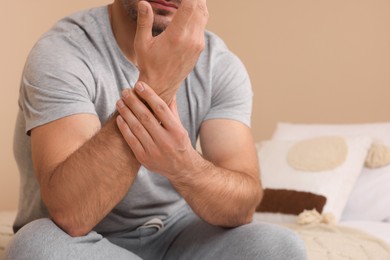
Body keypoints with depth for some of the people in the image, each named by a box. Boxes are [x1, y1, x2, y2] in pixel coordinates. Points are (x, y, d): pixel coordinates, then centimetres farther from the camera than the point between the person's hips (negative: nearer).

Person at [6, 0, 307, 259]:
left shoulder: (221, 65, -8)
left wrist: (183, 163, -39)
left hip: (177, 235, 2)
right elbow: (70, 214, -32)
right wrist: (154, 84, -39)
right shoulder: (61, 53, -19)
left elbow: (241, 206, -17)